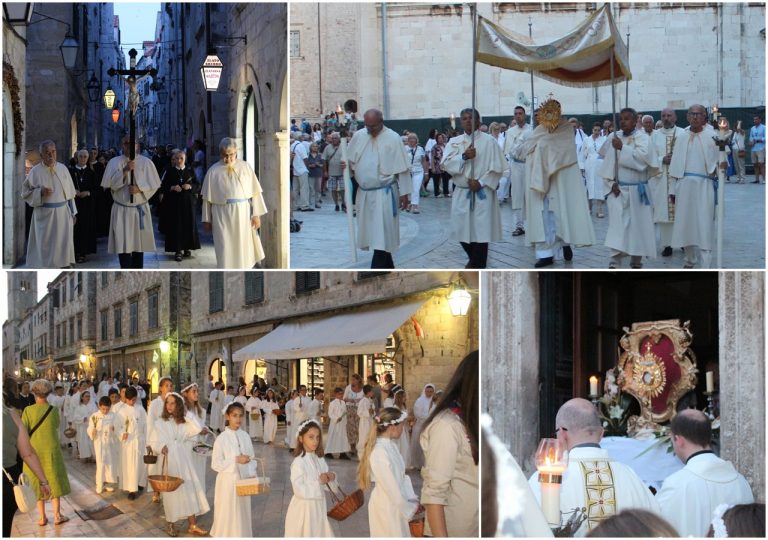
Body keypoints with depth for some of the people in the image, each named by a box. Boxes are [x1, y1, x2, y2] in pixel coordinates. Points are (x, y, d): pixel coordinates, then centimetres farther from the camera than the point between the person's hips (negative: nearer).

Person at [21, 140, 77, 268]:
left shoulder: (63, 168, 4)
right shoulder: (35, 171, -6)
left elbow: (70, 192, 10)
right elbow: (25, 192, -2)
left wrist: (73, 212, 8)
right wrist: (40, 192, -20)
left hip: (63, 213, 3)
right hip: (44, 215, -3)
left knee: (63, 244, 7)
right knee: (44, 246, 0)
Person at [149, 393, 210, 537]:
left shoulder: (183, 422, 8)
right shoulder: (159, 423, 0)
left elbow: (197, 429, -6)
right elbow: (153, 442, -2)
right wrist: (161, 447, -22)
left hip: (183, 460, 3)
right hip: (168, 461, -3)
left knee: (189, 489, -1)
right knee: (171, 491, 2)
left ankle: (192, 525, 4)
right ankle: (170, 523, 18)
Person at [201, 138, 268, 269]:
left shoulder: (245, 167, 2)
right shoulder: (213, 171, 0)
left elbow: (255, 192, 2)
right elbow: (207, 198, 5)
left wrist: (256, 215, -4)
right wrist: (207, 220, 5)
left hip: (243, 214, 1)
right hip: (222, 216, -1)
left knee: (243, 249, 10)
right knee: (225, 251, -2)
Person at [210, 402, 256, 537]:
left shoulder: (245, 436, 3)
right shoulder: (221, 438, -13)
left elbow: (251, 458, 9)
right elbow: (215, 464, -14)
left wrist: (252, 475, -5)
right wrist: (236, 461, -20)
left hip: (243, 480, 5)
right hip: (228, 481, -5)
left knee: (243, 513, 13)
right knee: (227, 515, 1)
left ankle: (242, 535, 26)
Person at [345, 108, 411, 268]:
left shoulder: (393, 138, -10)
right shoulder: (358, 136, 4)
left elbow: (402, 168, -8)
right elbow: (350, 160, 15)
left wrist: (404, 192, -8)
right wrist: (346, 165, -9)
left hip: (384, 193, -6)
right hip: (364, 192, 6)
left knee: (381, 235, -9)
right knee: (372, 232, 12)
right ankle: (388, 268, 25)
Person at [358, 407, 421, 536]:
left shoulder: (391, 445, 3)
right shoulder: (379, 452, -24)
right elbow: (391, 486, -21)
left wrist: (412, 499, 1)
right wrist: (409, 508, -12)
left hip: (397, 503, 8)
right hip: (386, 506, -8)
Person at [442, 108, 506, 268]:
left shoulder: (489, 141, -2)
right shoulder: (454, 142, 8)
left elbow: (497, 167, -6)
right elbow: (446, 164, -4)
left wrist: (481, 183, -14)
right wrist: (463, 157, -18)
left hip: (482, 193, -4)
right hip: (462, 193, 4)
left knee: (481, 231, -4)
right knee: (463, 230, 9)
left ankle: (478, 267, 4)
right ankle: (474, 258, 36)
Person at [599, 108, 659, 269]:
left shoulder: (643, 138, -4)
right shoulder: (613, 138, 5)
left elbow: (643, 156, -22)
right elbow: (607, 162, 5)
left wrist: (622, 148, -22)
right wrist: (611, 182, -5)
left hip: (637, 190, -1)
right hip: (617, 189, 1)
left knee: (638, 224, 7)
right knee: (617, 223, -11)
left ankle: (636, 259, 20)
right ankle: (615, 260, -16)